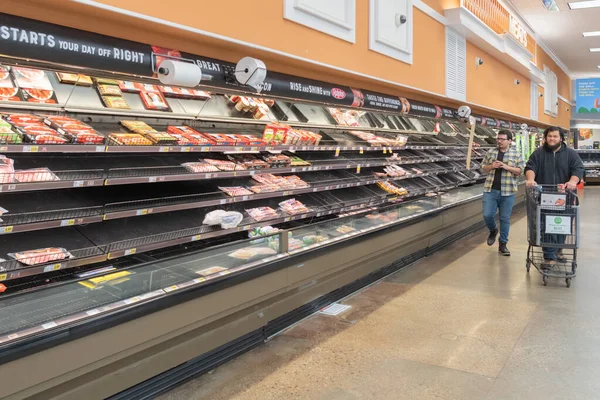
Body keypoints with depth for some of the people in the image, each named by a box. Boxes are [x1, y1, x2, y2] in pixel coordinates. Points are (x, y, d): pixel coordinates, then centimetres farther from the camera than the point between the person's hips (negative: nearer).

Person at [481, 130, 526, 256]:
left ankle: (503, 244, 15)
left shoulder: (517, 154, 0)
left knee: (505, 218, 4)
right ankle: (493, 230, 28)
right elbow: (484, 168, 14)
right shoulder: (491, 152, 8)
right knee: (487, 215, -5)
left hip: (507, 192, -2)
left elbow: (521, 171, -2)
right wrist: (492, 166, -8)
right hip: (490, 190, 2)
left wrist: (507, 167, -15)